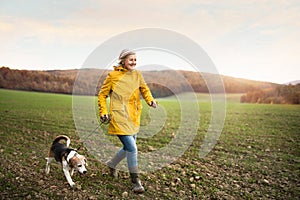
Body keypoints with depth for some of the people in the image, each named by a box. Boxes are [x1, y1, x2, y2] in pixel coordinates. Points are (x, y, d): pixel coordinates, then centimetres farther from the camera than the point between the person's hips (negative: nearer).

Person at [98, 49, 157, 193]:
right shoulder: (113, 76, -6)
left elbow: (144, 89, 15)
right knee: (132, 148, -12)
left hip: (133, 117, 6)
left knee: (128, 147, 17)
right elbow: (102, 94, 2)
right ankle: (135, 181, 6)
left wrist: (150, 100, -5)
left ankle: (112, 164, 45)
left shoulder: (137, 74, 6)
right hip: (119, 118, -6)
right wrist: (103, 112, -8)